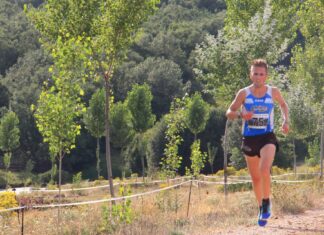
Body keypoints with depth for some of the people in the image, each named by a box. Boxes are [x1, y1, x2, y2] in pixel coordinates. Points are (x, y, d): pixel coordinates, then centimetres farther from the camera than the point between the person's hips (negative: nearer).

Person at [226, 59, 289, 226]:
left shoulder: (273, 92, -1)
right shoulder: (244, 93, -5)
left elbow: (283, 104, 19)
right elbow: (229, 113, 1)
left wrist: (286, 121, 3)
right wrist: (240, 114, -20)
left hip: (267, 137, -1)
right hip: (249, 139, 1)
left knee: (265, 170, -26)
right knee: (255, 178, 11)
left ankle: (266, 203, -6)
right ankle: (261, 208, 31)